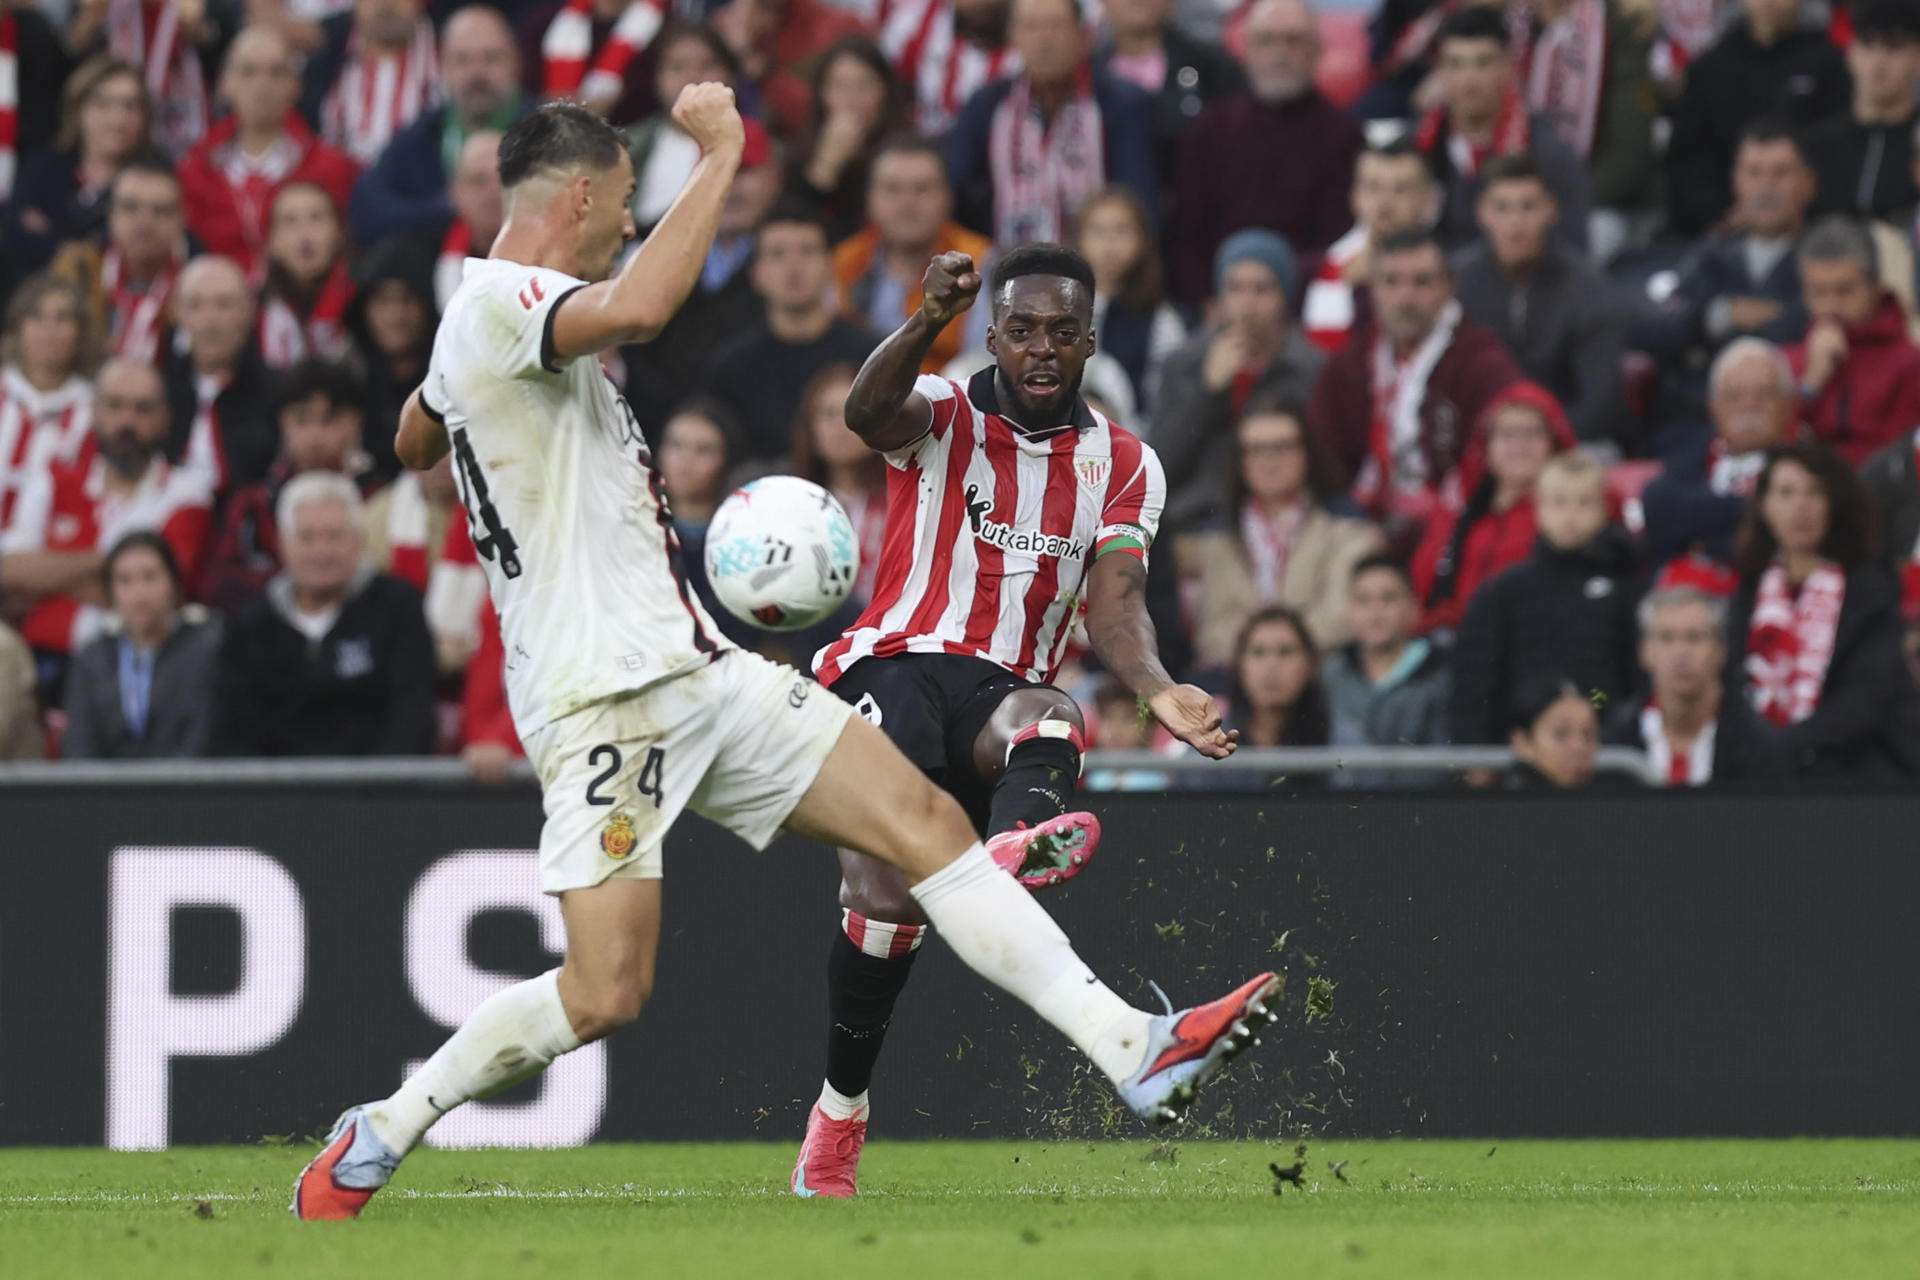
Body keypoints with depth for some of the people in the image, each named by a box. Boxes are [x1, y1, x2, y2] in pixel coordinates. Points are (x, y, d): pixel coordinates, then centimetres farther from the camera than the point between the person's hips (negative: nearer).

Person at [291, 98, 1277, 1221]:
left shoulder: (486, 317, 18)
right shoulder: (498, 304, -14)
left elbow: (415, 441, 39)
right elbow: (637, 309, -36)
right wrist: (722, 155, -25)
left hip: (695, 666, 10)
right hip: (604, 695, -10)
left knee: (925, 821, -1)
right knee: (606, 995, -14)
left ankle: (1136, 1052, -4)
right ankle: (377, 1136, 7)